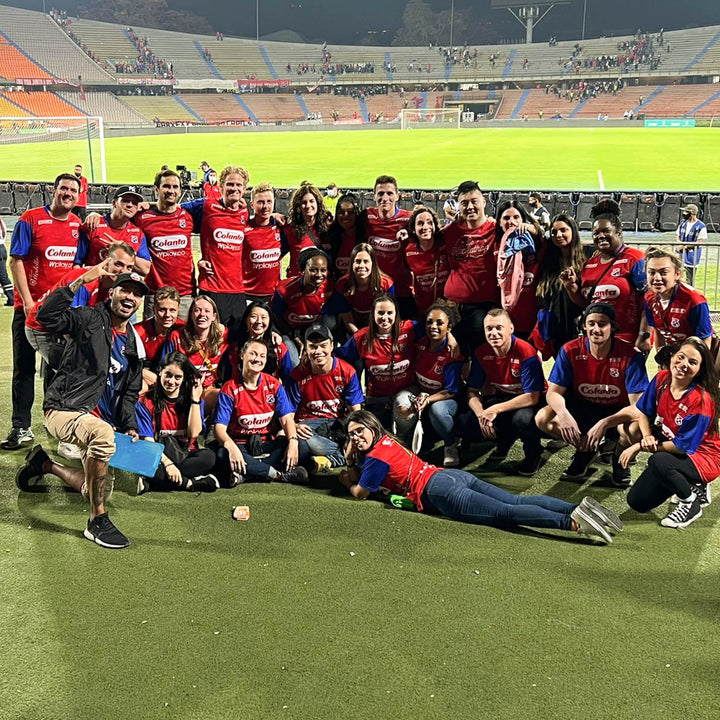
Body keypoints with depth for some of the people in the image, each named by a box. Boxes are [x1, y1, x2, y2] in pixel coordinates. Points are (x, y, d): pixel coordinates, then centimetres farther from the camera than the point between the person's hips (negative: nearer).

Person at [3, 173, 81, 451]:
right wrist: (28, 301, -15)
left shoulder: (79, 225, 7)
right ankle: (21, 428, 7)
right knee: (24, 368, 2)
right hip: (31, 307, -3)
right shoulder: (30, 219, -6)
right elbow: (16, 261, -8)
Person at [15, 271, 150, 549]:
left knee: (97, 489, 10)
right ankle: (97, 522, -29)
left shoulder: (134, 344, 14)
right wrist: (76, 284, -29)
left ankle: (45, 464, 37)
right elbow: (48, 317, -24)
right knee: (103, 433, -41)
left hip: (101, 420, 7)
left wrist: (129, 426, 4)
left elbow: (129, 393, 19)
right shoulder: (89, 319, -5)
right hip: (64, 410, -7)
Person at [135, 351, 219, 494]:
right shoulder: (146, 402, 0)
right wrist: (167, 463, -25)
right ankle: (191, 483, -28)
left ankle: (150, 482, -30)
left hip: (186, 456, 2)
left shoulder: (191, 400, 7)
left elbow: (193, 433, -7)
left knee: (208, 456, -31)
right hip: (159, 457, -2)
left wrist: (195, 400, -9)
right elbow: (148, 441, -9)